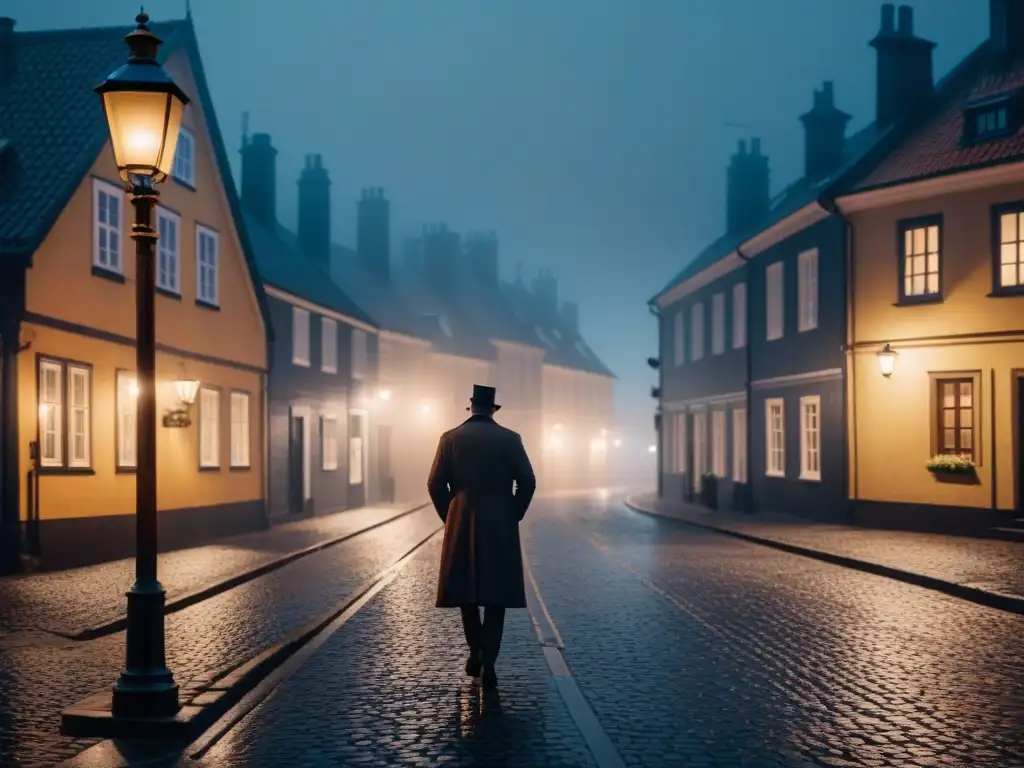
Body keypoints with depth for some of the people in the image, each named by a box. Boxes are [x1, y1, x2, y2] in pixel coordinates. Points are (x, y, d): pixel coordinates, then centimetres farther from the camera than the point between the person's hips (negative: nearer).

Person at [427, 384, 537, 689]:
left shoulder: (450, 438, 0)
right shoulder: (510, 439, -1)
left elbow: (435, 485, -2)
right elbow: (527, 483, -4)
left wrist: (449, 518, 11)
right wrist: (513, 516, 8)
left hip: (461, 528, 1)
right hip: (501, 529, -1)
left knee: (466, 591, 17)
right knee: (496, 596, 4)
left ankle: (475, 653, 22)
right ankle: (488, 664, -4)